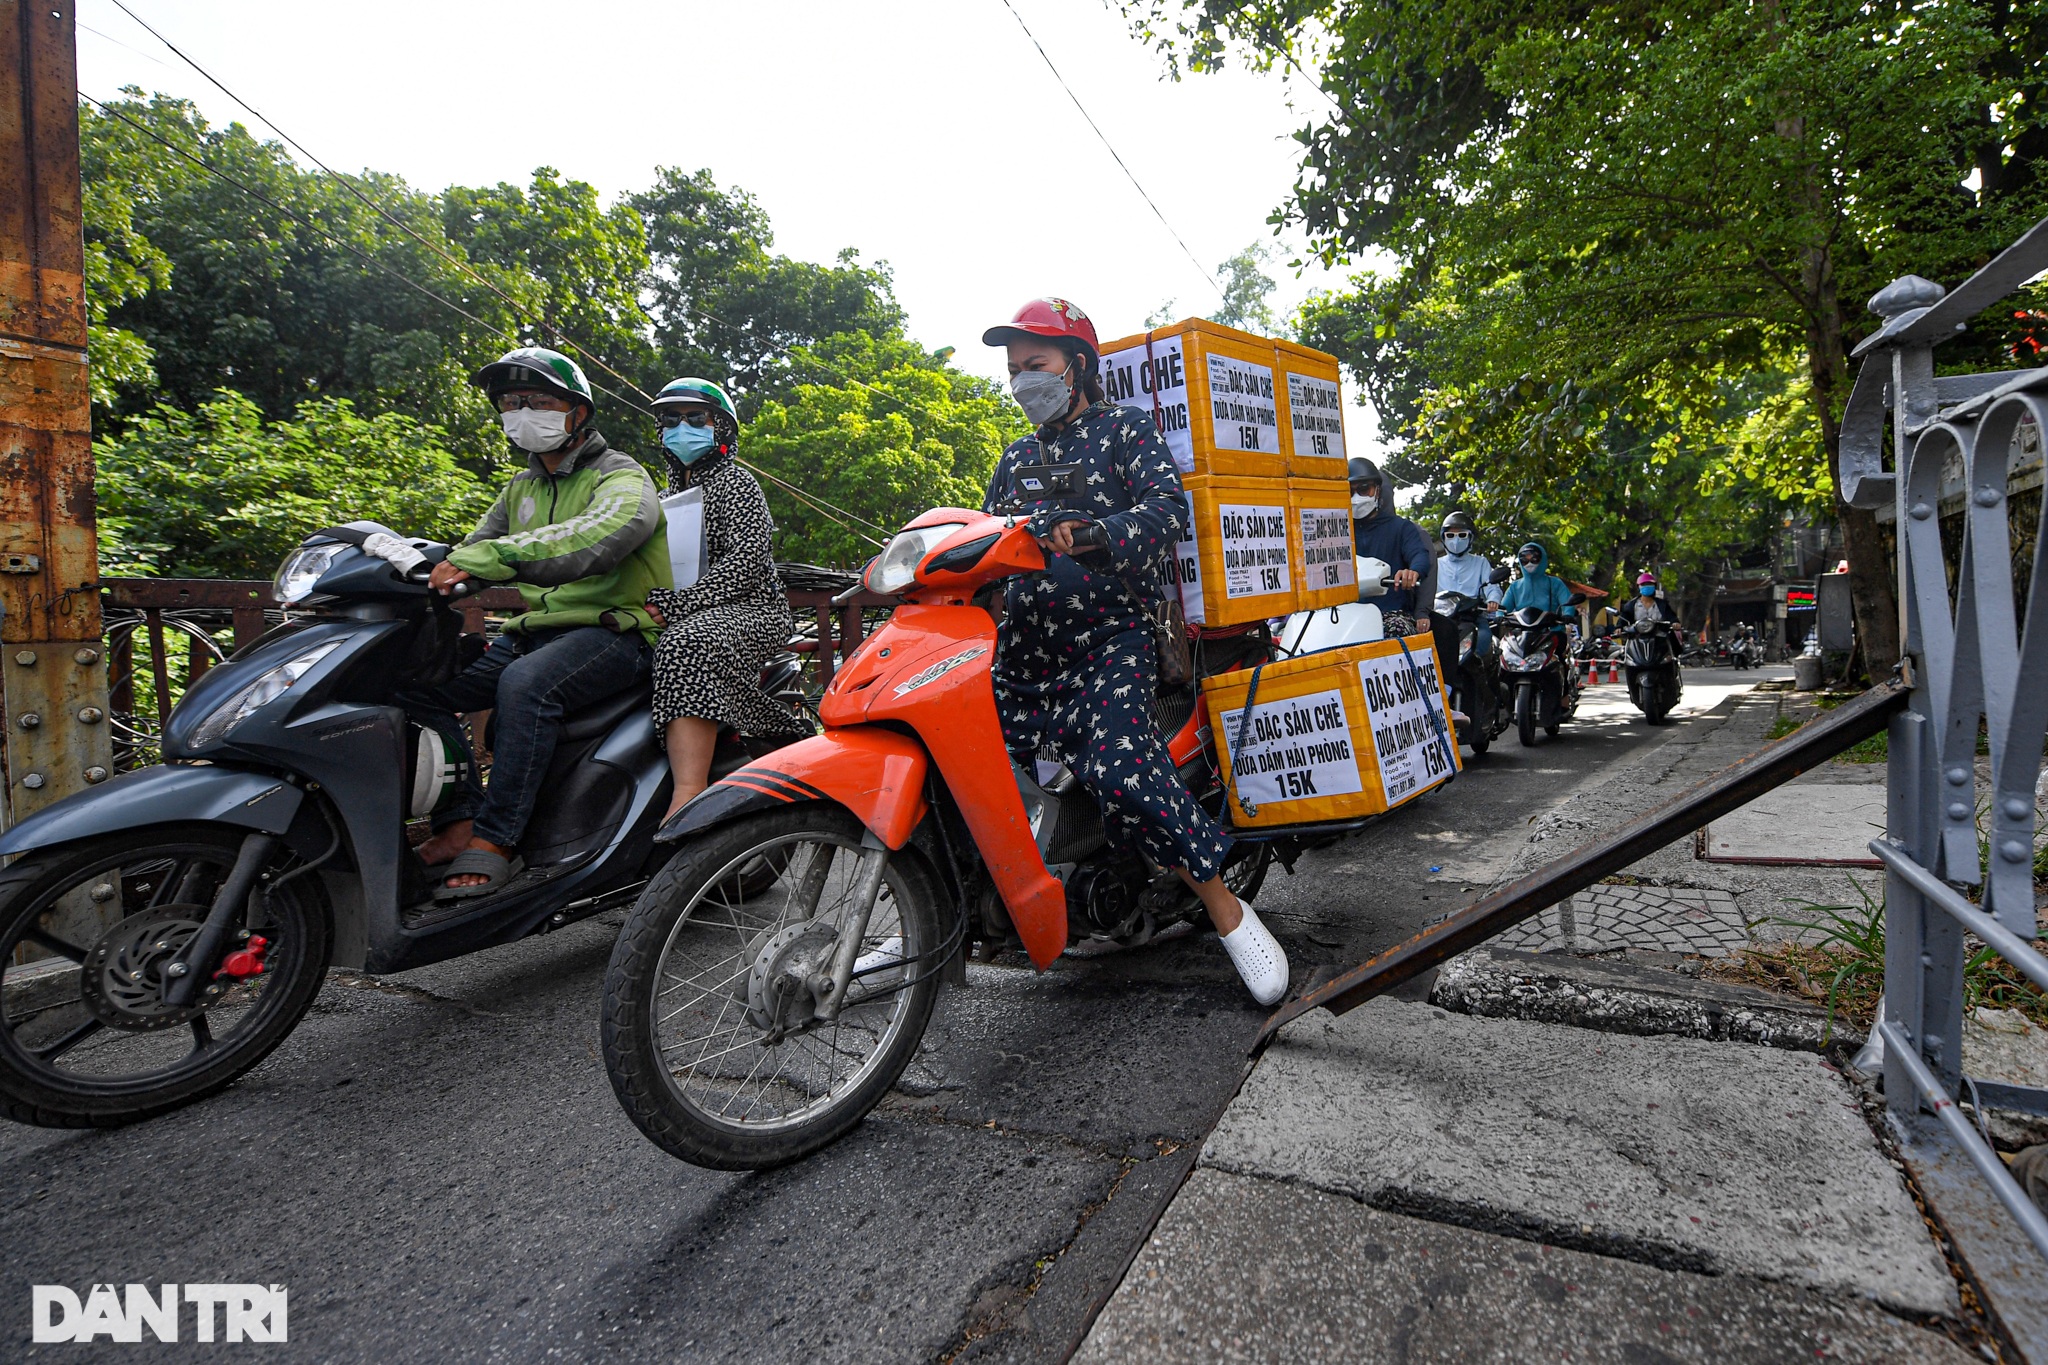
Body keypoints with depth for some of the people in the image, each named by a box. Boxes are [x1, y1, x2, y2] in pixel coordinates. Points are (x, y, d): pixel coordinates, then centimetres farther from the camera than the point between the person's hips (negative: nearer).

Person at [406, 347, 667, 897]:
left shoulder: (624, 479, -7)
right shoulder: (522, 487, 20)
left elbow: (594, 540, -30)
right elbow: (474, 548, 20)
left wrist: (488, 557, -40)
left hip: (614, 630, -8)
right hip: (537, 629, 8)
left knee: (526, 683, -36)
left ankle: (494, 841, -28)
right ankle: (460, 819, -11)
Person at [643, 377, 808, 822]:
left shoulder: (735, 482, 3)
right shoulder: (671, 493, 27)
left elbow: (746, 560, -13)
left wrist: (673, 605, -22)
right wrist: (646, 603, 0)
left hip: (749, 611, -8)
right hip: (692, 617, 8)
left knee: (687, 643, -39)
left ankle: (687, 802, -51)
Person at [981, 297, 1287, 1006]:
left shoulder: (1124, 427, 7)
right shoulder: (1017, 456, 25)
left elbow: (1167, 503, -11)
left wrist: (1093, 533, -30)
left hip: (1108, 639, -6)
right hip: (1022, 649, 6)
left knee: (1121, 770, -30)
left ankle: (1226, 911, -11)